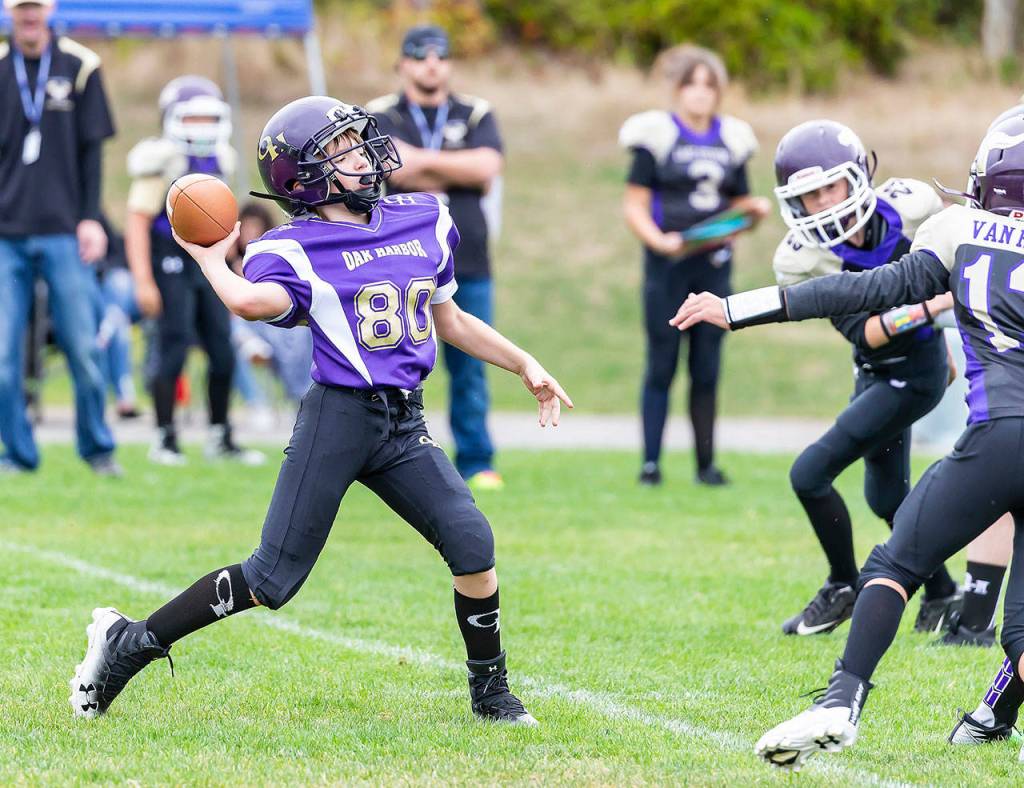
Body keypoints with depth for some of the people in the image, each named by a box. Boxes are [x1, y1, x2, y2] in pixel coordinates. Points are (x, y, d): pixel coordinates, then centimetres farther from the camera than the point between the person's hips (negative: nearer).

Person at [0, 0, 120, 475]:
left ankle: (96, 446, 15)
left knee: (82, 347, -1)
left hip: (64, 233, -1)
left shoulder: (80, 66, 3)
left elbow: (91, 149, 6)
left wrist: (90, 218, -1)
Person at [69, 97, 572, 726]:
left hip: (405, 425, 5)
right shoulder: (296, 248, -7)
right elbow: (252, 301, -30)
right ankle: (130, 643, 11)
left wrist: (525, 366, 22)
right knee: (274, 579, -3)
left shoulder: (423, 220, 12)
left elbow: (449, 320, 24)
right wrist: (210, 258, -11)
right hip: (338, 416, -5)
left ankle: (491, 690, 10)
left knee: (472, 544, -10)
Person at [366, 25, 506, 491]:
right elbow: (396, 172, -12)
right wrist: (460, 172, -9)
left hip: (467, 263, 2)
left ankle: (475, 464, 9)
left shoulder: (476, 115, 11)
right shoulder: (380, 117, 5)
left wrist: (422, 160, -9)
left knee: (469, 370, 3)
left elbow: (488, 168, -6)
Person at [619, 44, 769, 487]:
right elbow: (634, 206, -4)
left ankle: (706, 463, 12)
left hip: (714, 264, 4)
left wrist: (755, 210, -3)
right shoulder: (658, 136, -2)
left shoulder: (732, 140, 12)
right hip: (667, 265, -4)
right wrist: (658, 239, -20)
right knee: (662, 364, -3)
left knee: (707, 368, 6)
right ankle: (651, 462, 1)